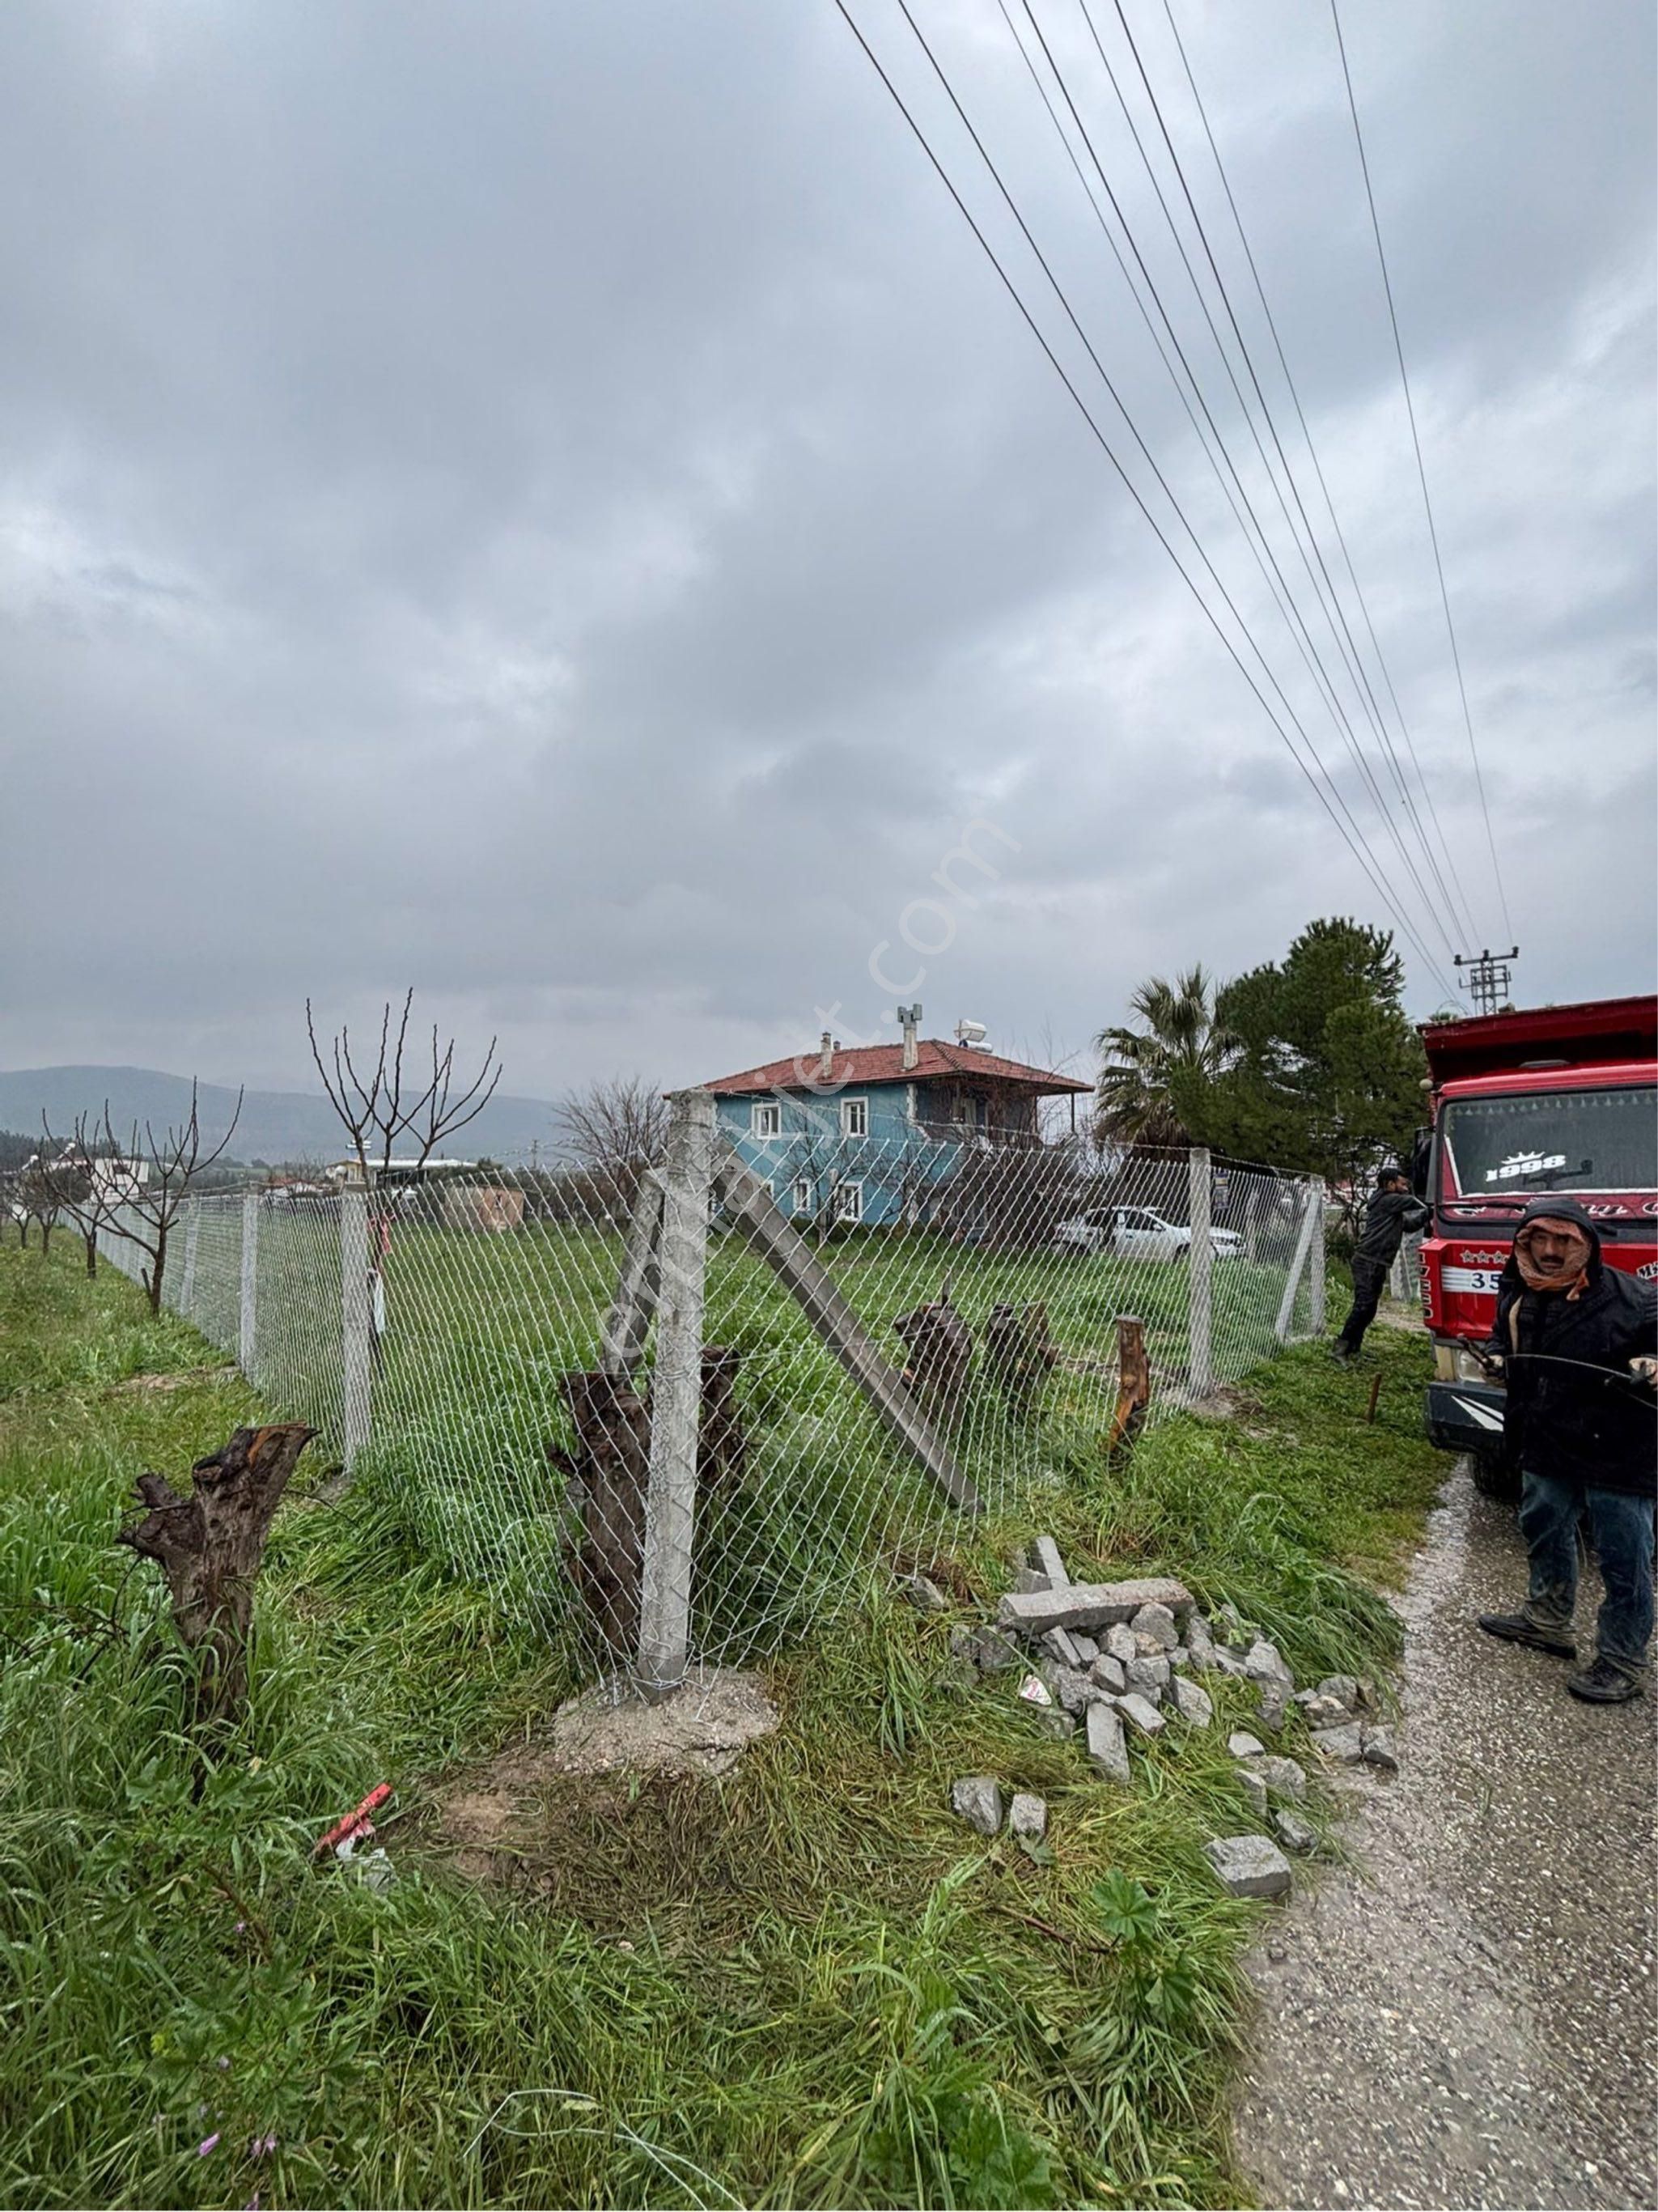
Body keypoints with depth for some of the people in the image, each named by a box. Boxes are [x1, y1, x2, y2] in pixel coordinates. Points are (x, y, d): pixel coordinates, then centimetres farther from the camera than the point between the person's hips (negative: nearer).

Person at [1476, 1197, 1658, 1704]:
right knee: (1545, 1532, 22)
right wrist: (1495, 1355, 1)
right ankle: (1547, 1620, 43)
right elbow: (1503, 1336, 20)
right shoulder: (1515, 1295, 2)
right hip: (1547, 1451, 7)